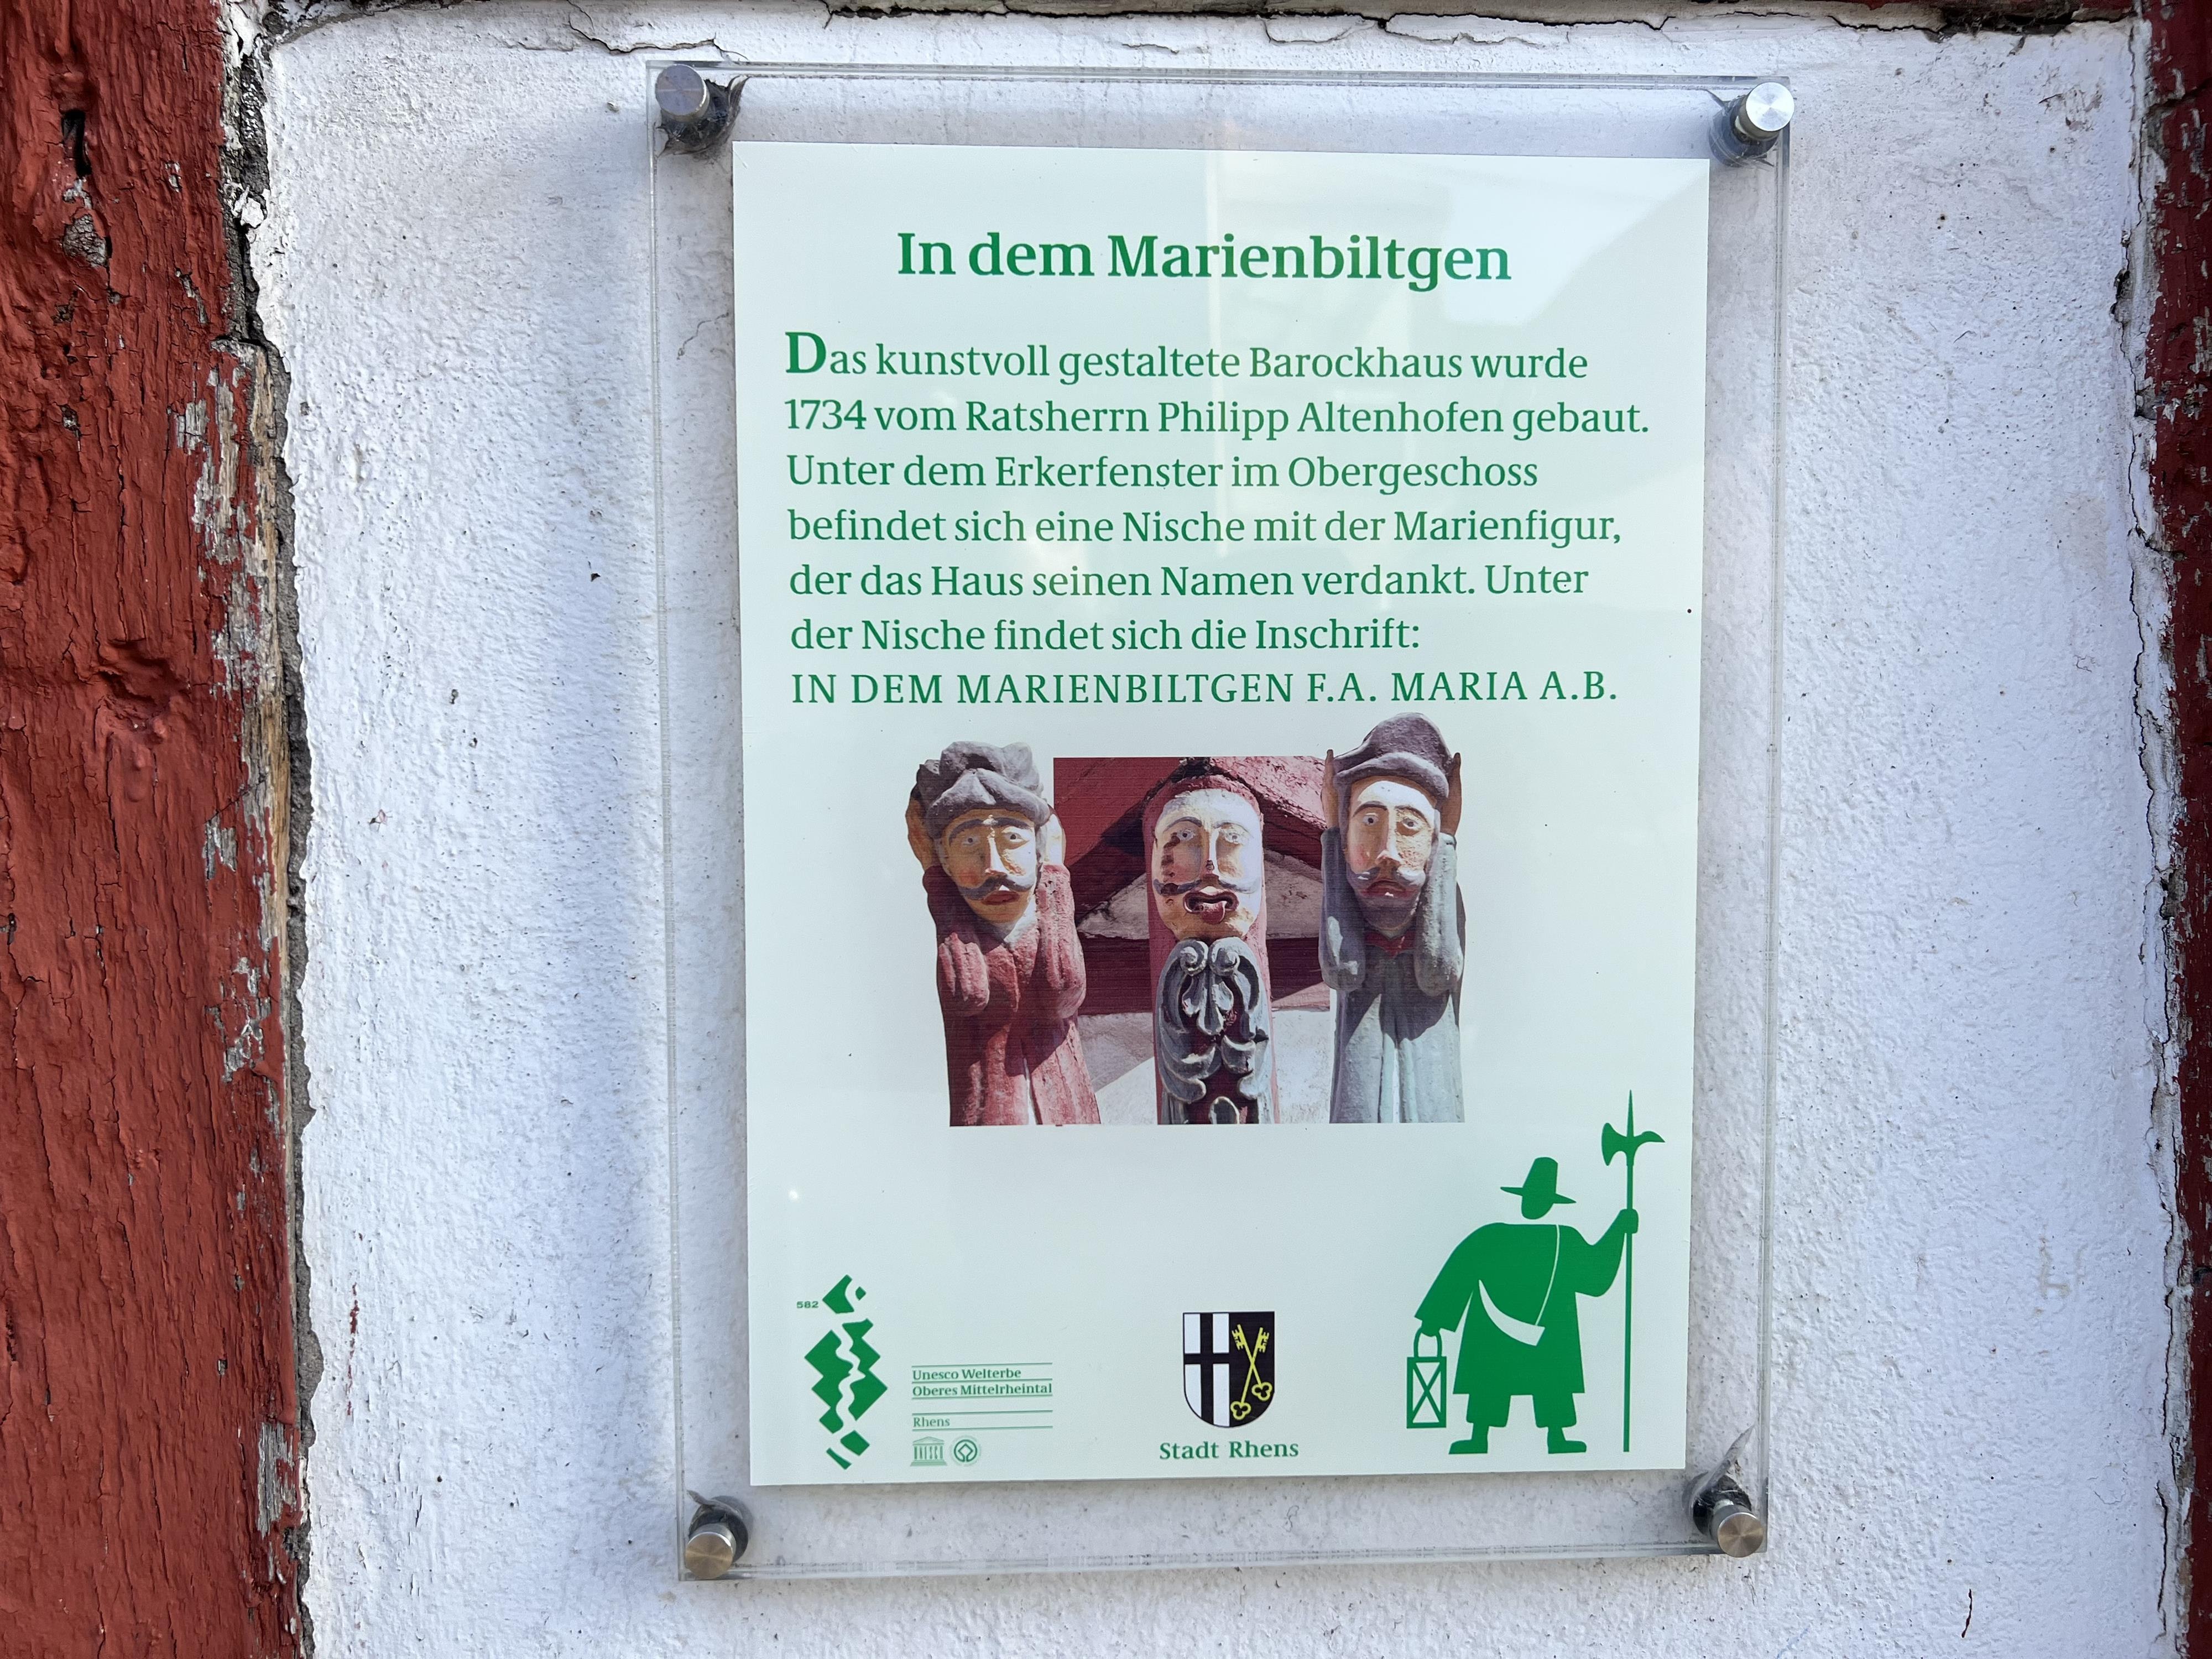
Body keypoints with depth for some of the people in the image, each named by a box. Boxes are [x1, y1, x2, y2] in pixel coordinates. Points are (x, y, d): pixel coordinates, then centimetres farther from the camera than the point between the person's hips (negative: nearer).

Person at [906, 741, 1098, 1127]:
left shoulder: (1055, 914, 3)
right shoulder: (945, 922, -3)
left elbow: (1062, 997, -16)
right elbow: (966, 995, -23)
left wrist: (1052, 875, -5)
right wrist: (938, 876, -11)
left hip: (1065, 1108, 2)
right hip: (982, 1111, -2)